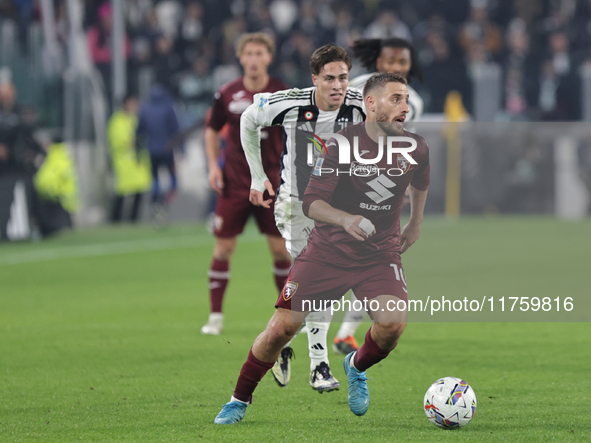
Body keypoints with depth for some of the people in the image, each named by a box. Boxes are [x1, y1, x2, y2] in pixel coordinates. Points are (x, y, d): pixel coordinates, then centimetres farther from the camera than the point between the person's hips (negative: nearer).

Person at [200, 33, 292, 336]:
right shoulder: (227, 94, 0)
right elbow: (212, 129, 13)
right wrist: (213, 166, 3)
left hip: (271, 182, -1)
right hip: (234, 182, 1)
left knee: (280, 249, -1)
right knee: (223, 248, -2)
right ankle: (216, 316, 7)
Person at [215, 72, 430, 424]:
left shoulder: (415, 148, -2)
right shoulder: (341, 144, -15)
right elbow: (311, 203, -17)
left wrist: (415, 224, 27)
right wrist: (345, 219, -34)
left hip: (381, 254, 2)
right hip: (328, 251, -2)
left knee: (393, 323, -24)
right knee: (281, 327, -9)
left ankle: (357, 368, 11)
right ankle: (240, 401, 13)